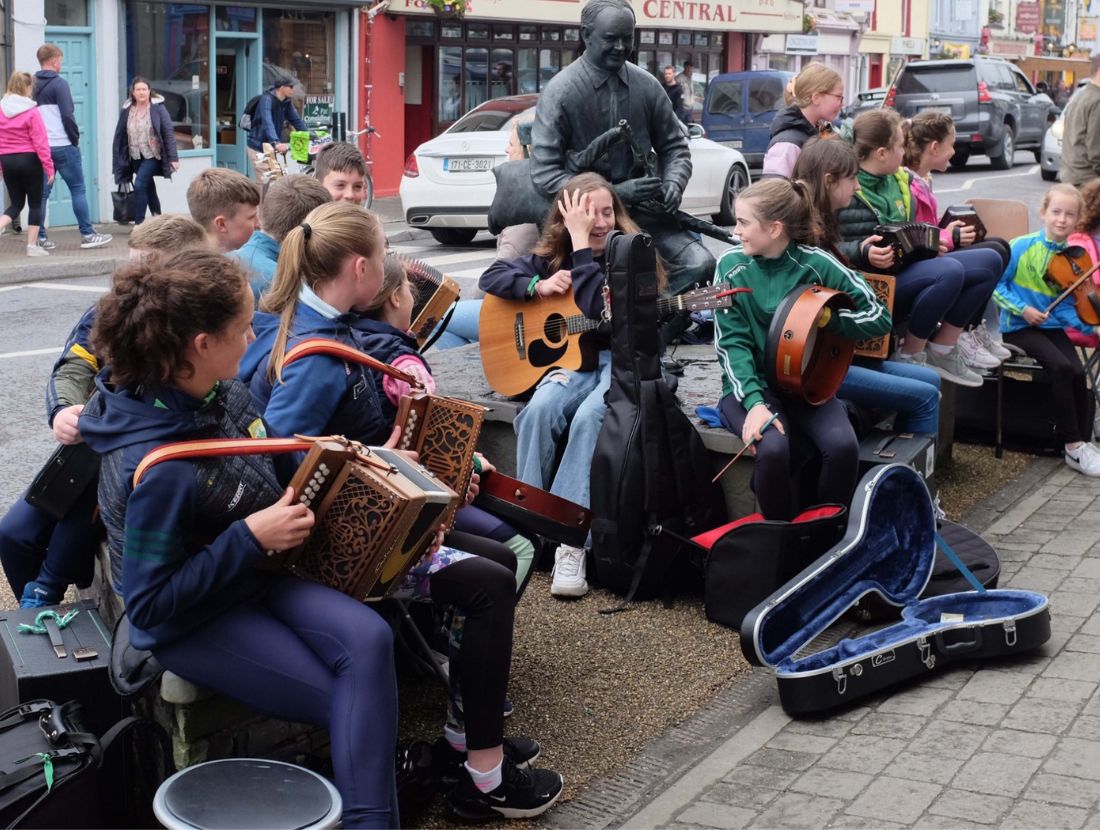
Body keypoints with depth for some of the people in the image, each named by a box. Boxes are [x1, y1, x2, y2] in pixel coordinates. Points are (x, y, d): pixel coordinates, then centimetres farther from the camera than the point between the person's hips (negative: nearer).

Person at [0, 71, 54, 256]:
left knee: (16, 203, 15)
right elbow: (40, 141, -14)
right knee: (35, 204, 8)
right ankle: (32, 245, 9)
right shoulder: (31, 112, -12)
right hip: (29, 160, -5)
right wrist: (49, 166, -10)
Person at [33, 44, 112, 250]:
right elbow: (67, 115, -14)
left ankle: (40, 237, 8)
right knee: (78, 189, 1)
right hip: (62, 146, -6)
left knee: (42, 192, 8)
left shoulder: (32, 85, 10)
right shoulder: (59, 84, -9)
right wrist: (75, 138, -2)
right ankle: (87, 234, 1)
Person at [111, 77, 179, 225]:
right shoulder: (127, 110, 2)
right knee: (148, 188, 14)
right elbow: (119, 136, 5)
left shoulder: (158, 108, -7)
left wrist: (173, 157, -14)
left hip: (153, 155, -5)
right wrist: (118, 161, 4)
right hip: (136, 157, 5)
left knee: (140, 185, -17)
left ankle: (139, 223, -10)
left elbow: (169, 133, -9)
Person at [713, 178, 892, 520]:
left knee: (844, 445, -27)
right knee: (773, 448, -31)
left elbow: (880, 317, -3)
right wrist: (754, 402, -24)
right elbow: (732, 343, -10)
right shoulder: (732, 266, -5)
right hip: (752, 385, -1)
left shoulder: (815, 264, -7)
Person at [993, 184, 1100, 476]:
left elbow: (1066, 306, 3)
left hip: (1052, 326, 4)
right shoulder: (1023, 246, -9)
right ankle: (1073, 445, -16)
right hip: (1019, 327, -4)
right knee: (1061, 367, -27)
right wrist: (1022, 309, -17)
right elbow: (997, 284, -7)